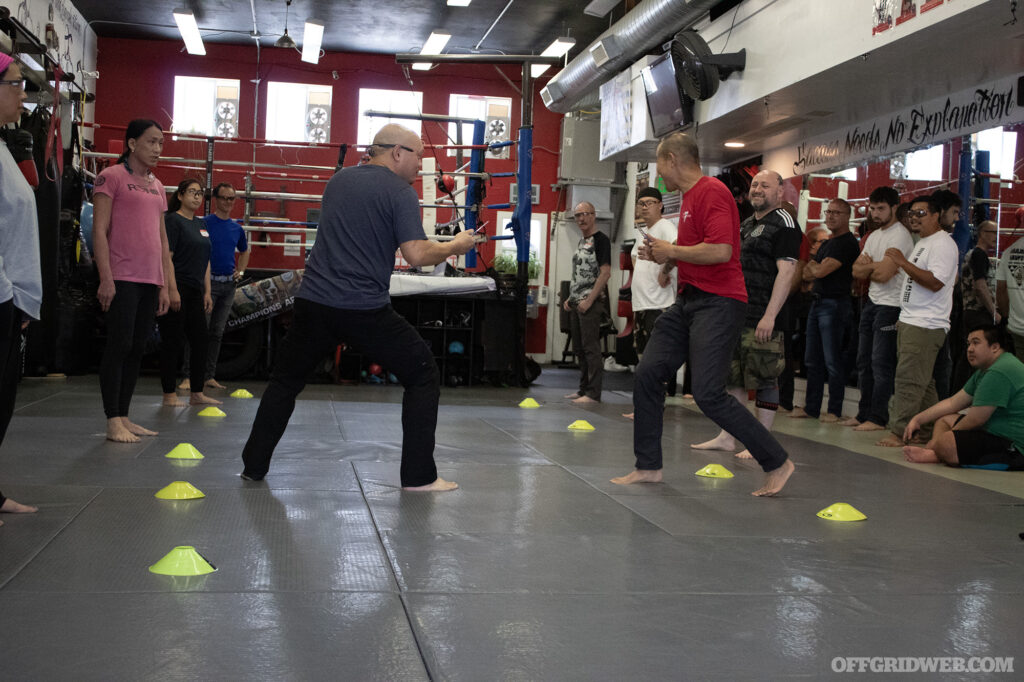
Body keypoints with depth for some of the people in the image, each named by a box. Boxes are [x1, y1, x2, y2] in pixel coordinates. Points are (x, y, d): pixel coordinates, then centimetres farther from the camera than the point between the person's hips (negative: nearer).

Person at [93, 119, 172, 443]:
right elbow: (99, 230, -7)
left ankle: (124, 417, 13)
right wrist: (106, 278, -14)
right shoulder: (112, 177, -1)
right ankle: (113, 421, -3)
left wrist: (166, 284, 15)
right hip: (122, 278, -7)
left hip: (150, 280, 7)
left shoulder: (157, 186, 19)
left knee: (137, 348, 7)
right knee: (119, 345, -7)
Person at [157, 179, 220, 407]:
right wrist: (172, 290, -20)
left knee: (200, 341, 8)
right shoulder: (172, 220, -7)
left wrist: (207, 291, 15)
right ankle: (169, 395, 4)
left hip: (195, 291, 8)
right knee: (173, 341, -3)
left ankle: (197, 394, 15)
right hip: (177, 289, -8)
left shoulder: (200, 224, 17)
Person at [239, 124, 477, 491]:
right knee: (423, 376, 8)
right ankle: (418, 475, 5)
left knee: (285, 381, 21)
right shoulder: (400, 193, -6)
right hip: (367, 310, -5)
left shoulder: (338, 180, 14)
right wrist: (456, 246, 2)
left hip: (314, 301, 5)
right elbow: (417, 254, -15)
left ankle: (254, 466, 22)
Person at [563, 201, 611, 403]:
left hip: (591, 302, -9)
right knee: (579, 349, 13)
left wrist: (589, 300, -20)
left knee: (591, 348, -10)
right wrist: (571, 297, 16)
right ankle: (583, 389, 21)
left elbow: (605, 273, -16)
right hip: (576, 303, 10)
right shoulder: (581, 241, 19)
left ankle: (593, 393, -8)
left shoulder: (600, 240, -9)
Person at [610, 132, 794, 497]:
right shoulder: (689, 197, 19)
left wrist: (673, 250, -14)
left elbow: (721, 250, -27)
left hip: (718, 303, -10)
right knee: (648, 374, 5)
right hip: (688, 301, 10)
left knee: (708, 394, -13)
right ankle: (648, 466, 15)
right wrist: (664, 256, 13)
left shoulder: (713, 192, -14)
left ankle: (777, 463, 0)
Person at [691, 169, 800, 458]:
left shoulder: (784, 223, -8)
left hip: (762, 319, -9)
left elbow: (786, 272, -17)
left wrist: (769, 316, -23)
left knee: (765, 380, -3)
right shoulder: (746, 224, 21)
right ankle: (727, 437, 19)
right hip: (735, 315, 9)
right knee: (733, 377, 12)